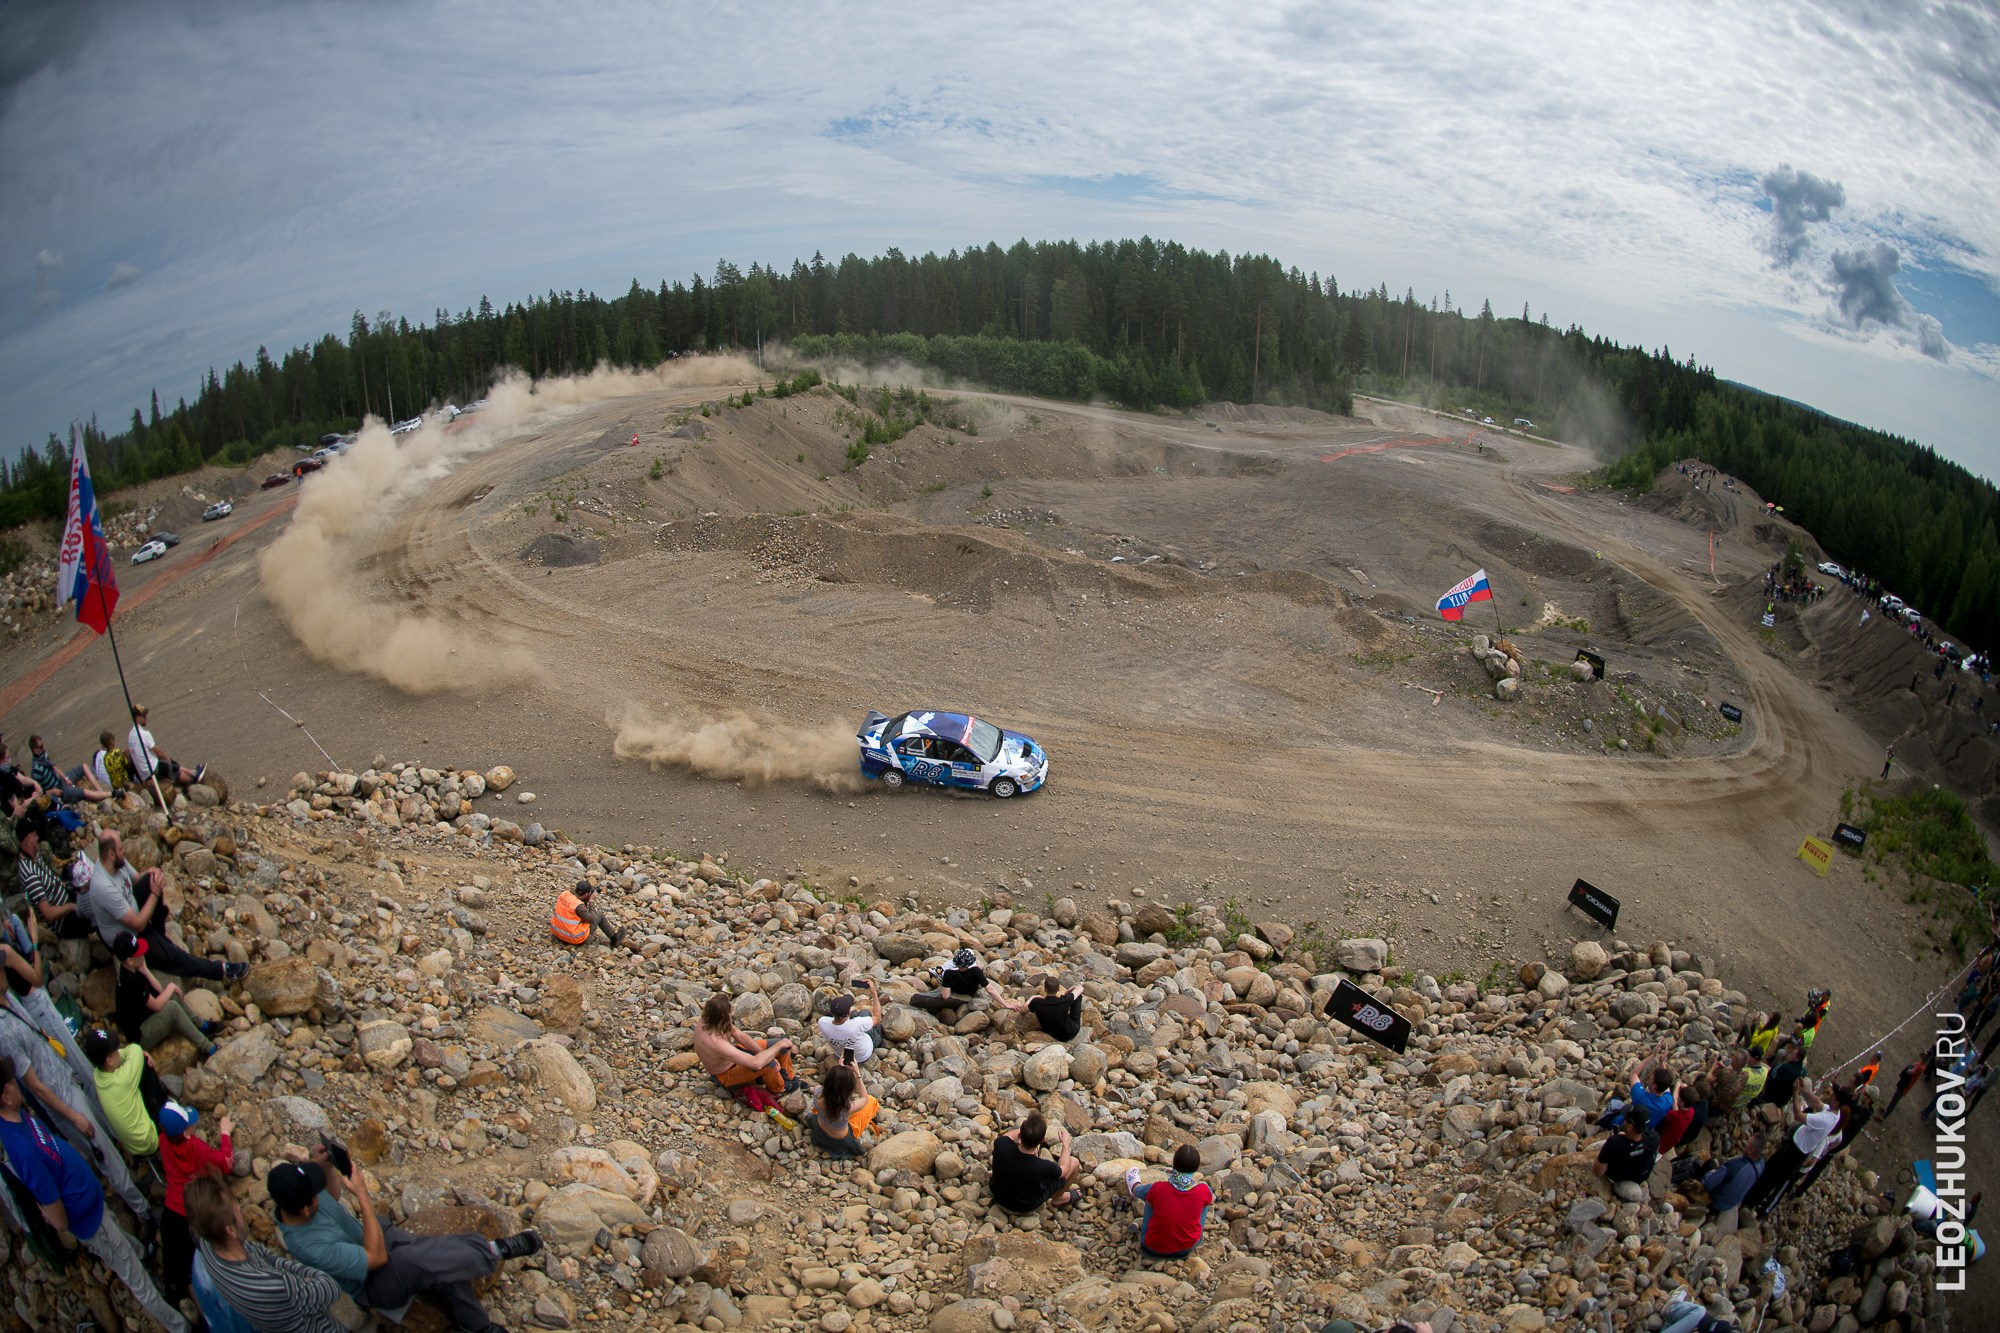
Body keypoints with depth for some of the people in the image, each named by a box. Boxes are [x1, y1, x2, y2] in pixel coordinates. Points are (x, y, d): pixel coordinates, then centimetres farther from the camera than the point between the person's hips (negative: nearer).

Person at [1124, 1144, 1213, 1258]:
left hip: (1153, 1248, 0)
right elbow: (1212, 1199, 4)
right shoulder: (1202, 1190, -22)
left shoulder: (1158, 1189, -23)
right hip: (1188, 1247, 1)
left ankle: (1134, 1189, 57)